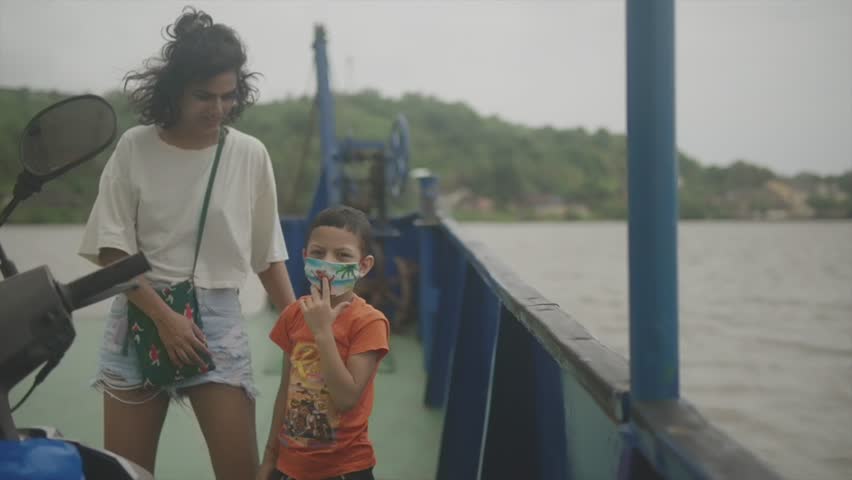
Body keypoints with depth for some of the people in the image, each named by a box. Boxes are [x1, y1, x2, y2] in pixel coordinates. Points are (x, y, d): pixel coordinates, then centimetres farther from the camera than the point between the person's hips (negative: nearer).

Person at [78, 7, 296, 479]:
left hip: (218, 318, 0)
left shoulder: (250, 154, -1)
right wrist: (164, 317, -13)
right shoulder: (135, 147, -3)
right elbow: (112, 250, -4)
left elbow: (269, 254, 7)